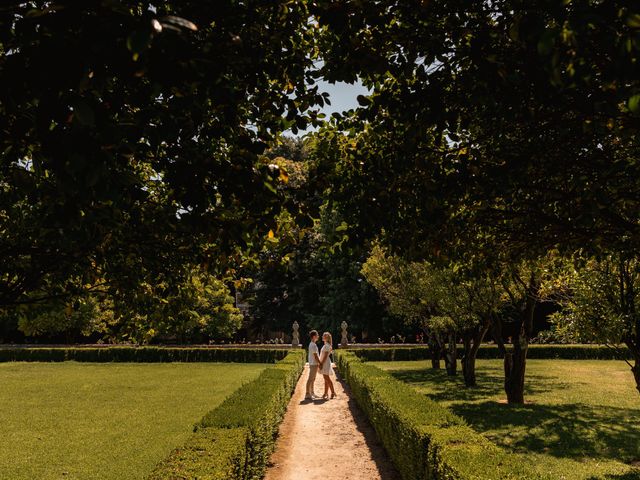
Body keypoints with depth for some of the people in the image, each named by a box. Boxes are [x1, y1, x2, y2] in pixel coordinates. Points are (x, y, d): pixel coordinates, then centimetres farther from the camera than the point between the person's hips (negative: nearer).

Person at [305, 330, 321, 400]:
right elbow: (315, 356, -19)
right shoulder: (313, 345, -17)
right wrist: (320, 363, -13)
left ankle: (311, 393, 22)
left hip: (314, 364, 10)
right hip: (313, 364, -10)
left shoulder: (312, 344, 14)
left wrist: (319, 363, 19)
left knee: (313, 379, 15)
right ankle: (307, 394, -6)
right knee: (310, 379, -7)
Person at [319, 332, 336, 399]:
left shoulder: (327, 345, -15)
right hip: (324, 363, 10)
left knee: (327, 379, -6)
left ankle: (333, 392, 0)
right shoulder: (325, 345, 14)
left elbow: (325, 356, -20)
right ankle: (326, 393, 13)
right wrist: (321, 363, 18)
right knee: (326, 379, 10)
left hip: (325, 363, -10)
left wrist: (322, 364, -21)